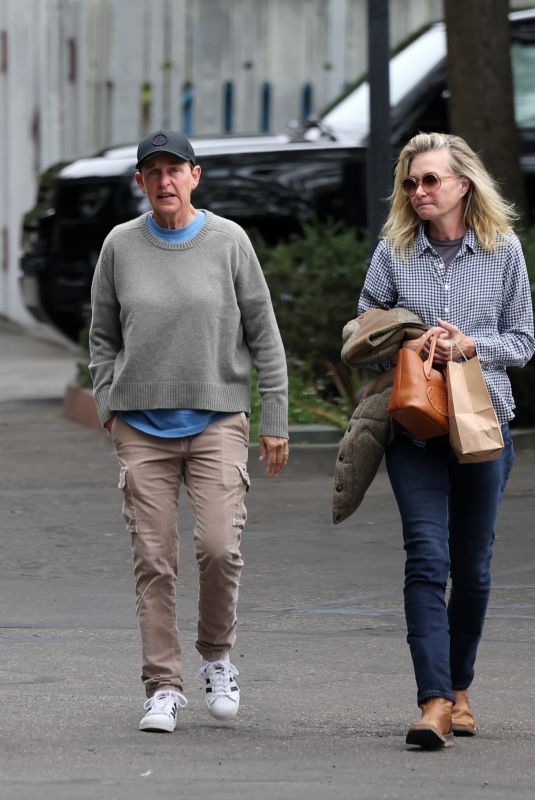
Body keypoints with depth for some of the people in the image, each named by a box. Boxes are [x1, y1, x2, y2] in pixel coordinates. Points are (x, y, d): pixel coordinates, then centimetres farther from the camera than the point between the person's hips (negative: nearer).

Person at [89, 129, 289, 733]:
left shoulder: (229, 241, 2)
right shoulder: (120, 246, 5)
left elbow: (264, 335, 5)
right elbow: (103, 337, 14)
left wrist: (275, 418, 2)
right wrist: (109, 407, 2)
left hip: (217, 421, -1)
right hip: (141, 427, 1)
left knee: (220, 547, -15)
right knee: (154, 562, -2)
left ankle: (216, 658, 10)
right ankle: (163, 687, 5)